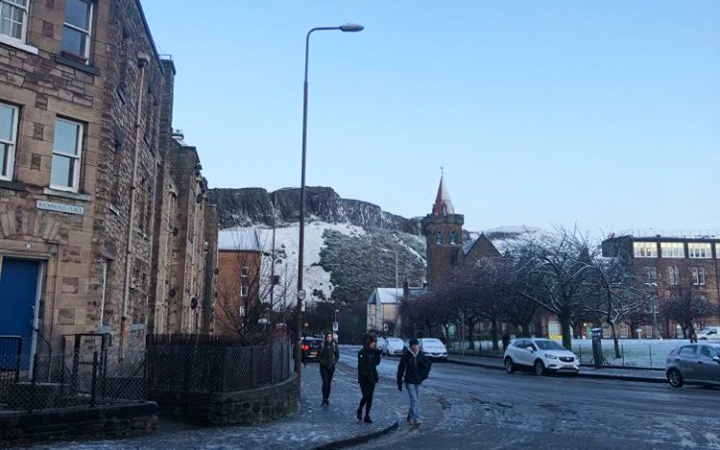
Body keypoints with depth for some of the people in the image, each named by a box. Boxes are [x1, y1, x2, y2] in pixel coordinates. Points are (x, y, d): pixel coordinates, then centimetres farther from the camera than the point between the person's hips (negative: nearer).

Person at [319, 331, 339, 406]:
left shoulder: (334, 345, 2)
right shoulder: (322, 345, -3)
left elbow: (337, 355, 9)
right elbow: (318, 355, 4)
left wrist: (334, 362, -4)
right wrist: (321, 361, -9)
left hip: (331, 366, 2)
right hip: (323, 366, -2)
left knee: (329, 383, 8)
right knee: (325, 382, -11)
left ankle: (327, 398, 18)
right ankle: (324, 399, -10)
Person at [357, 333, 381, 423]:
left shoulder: (373, 352, 8)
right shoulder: (362, 353, -11)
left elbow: (377, 362, 9)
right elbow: (361, 367, -14)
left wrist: (377, 354, -4)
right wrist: (367, 376, -19)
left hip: (372, 378, 6)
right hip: (364, 379, -6)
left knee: (370, 397, 5)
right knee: (366, 396, -8)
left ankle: (367, 416, 13)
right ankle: (359, 410, 18)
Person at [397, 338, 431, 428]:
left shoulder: (421, 355, 0)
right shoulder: (406, 356, -10)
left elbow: (428, 364, 16)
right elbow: (401, 369, -7)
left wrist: (425, 374, 3)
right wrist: (399, 383, -6)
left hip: (418, 381, 5)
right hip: (409, 381, -5)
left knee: (416, 400, 9)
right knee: (414, 399, -15)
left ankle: (410, 417, 27)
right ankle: (416, 420, -18)